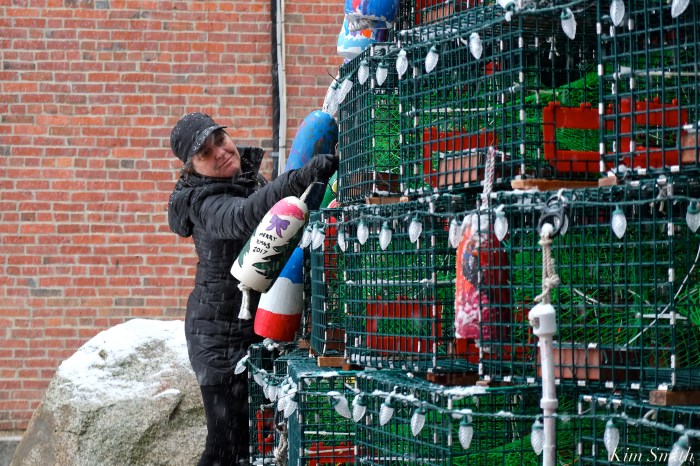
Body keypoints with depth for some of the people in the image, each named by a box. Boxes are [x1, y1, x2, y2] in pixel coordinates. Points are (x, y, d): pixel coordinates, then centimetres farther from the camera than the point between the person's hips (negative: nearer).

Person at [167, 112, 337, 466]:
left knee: (252, 437, 11)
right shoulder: (207, 204, -19)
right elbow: (243, 217, -44)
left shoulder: (249, 177, 6)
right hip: (222, 334, -8)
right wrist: (302, 178, -56)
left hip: (257, 328, 8)